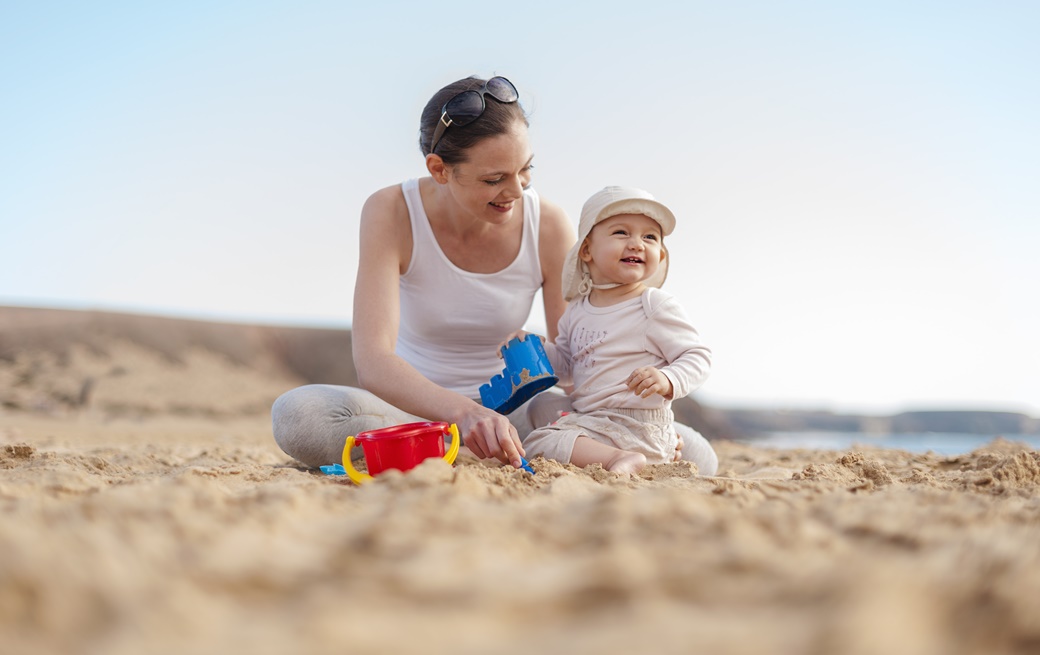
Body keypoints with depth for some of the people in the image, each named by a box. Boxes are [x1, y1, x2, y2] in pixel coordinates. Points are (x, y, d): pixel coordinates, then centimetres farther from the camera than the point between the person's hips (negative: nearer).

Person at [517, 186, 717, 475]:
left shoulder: (656, 306, -11)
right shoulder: (577, 311, 10)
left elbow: (698, 356, -12)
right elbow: (565, 363, 22)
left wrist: (668, 381, -31)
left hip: (638, 428, -8)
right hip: (588, 419, 8)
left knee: (537, 443, -23)